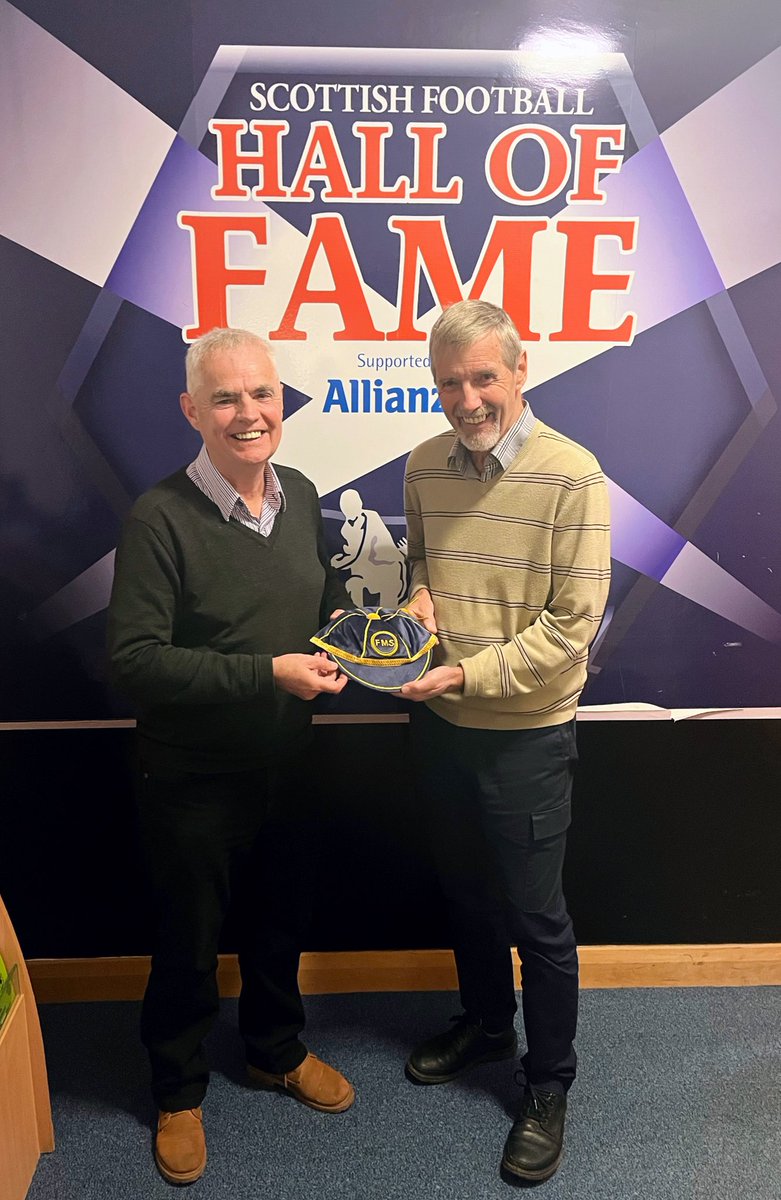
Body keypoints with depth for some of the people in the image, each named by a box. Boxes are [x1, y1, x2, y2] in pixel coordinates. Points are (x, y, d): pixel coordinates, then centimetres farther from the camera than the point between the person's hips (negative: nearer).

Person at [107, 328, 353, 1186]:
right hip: (192, 778, -5)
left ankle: (276, 1051, 51)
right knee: (188, 943, 16)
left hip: (285, 762, 5)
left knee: (280, 921, 24)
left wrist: (342, 616, -8)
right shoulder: (161, 519, -21)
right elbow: (134, 661, -24)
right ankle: (178, 1091, 43)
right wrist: (266, 672, -30)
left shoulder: (300, 495, -2)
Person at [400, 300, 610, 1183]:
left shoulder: (571, 475, -17)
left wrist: (469, 675, -22)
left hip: (525, 732, -5)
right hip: (438, 723, 6)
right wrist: (418, 591, -6)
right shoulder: (424, 466, 0)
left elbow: (572, 623, -18)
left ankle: (548, 1086, 33)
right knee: (464, 889, 23)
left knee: (535, 918, 9)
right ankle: (485, 1022, 49)